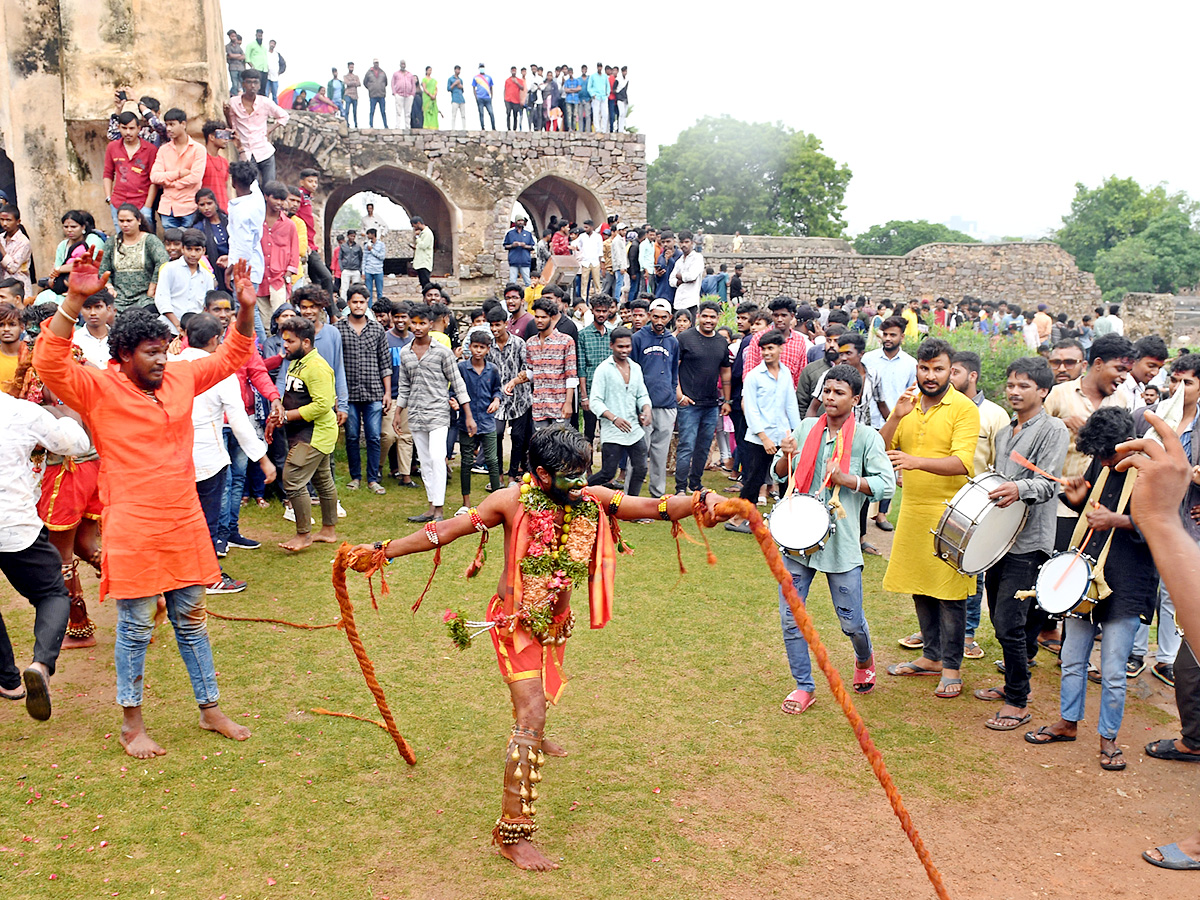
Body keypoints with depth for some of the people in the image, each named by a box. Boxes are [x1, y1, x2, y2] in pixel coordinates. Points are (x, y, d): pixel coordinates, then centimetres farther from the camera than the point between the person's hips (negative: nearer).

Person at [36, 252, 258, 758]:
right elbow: (50, 363, -24)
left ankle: (211, 710, 27)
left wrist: (245, 310, 2)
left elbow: (230, 358, 16)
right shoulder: (98, 389, -8)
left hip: (185, 526, 5)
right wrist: (74, 300, -33)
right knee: (136, 629, 6)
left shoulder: (180, 379, 7)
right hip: (133, 532, -5)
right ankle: (132, 725, 21)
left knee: (191, 621, 16)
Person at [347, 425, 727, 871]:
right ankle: (513, 832, -9)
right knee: (531, 716, -15)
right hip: (515, 624, -5)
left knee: (542, 689, 30)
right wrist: (384, 550, -13)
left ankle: (530, 736, 66)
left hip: (555, 621, 6)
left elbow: (653, 507, -19)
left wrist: (702, 500, -37)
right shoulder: (512, 503, -20)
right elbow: (448, 530, -13)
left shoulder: (593, 500, -12)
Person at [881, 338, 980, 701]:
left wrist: (917, 461, -34)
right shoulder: (909, 405, 10)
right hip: (912, 511, 6)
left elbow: (961, 462, -21)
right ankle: (931, 656, 28)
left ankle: (951, 667, 11)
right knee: (920, 587, 13)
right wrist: (896, 417, -12)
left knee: (949, 593, -1)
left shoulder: (964, 409, -8)